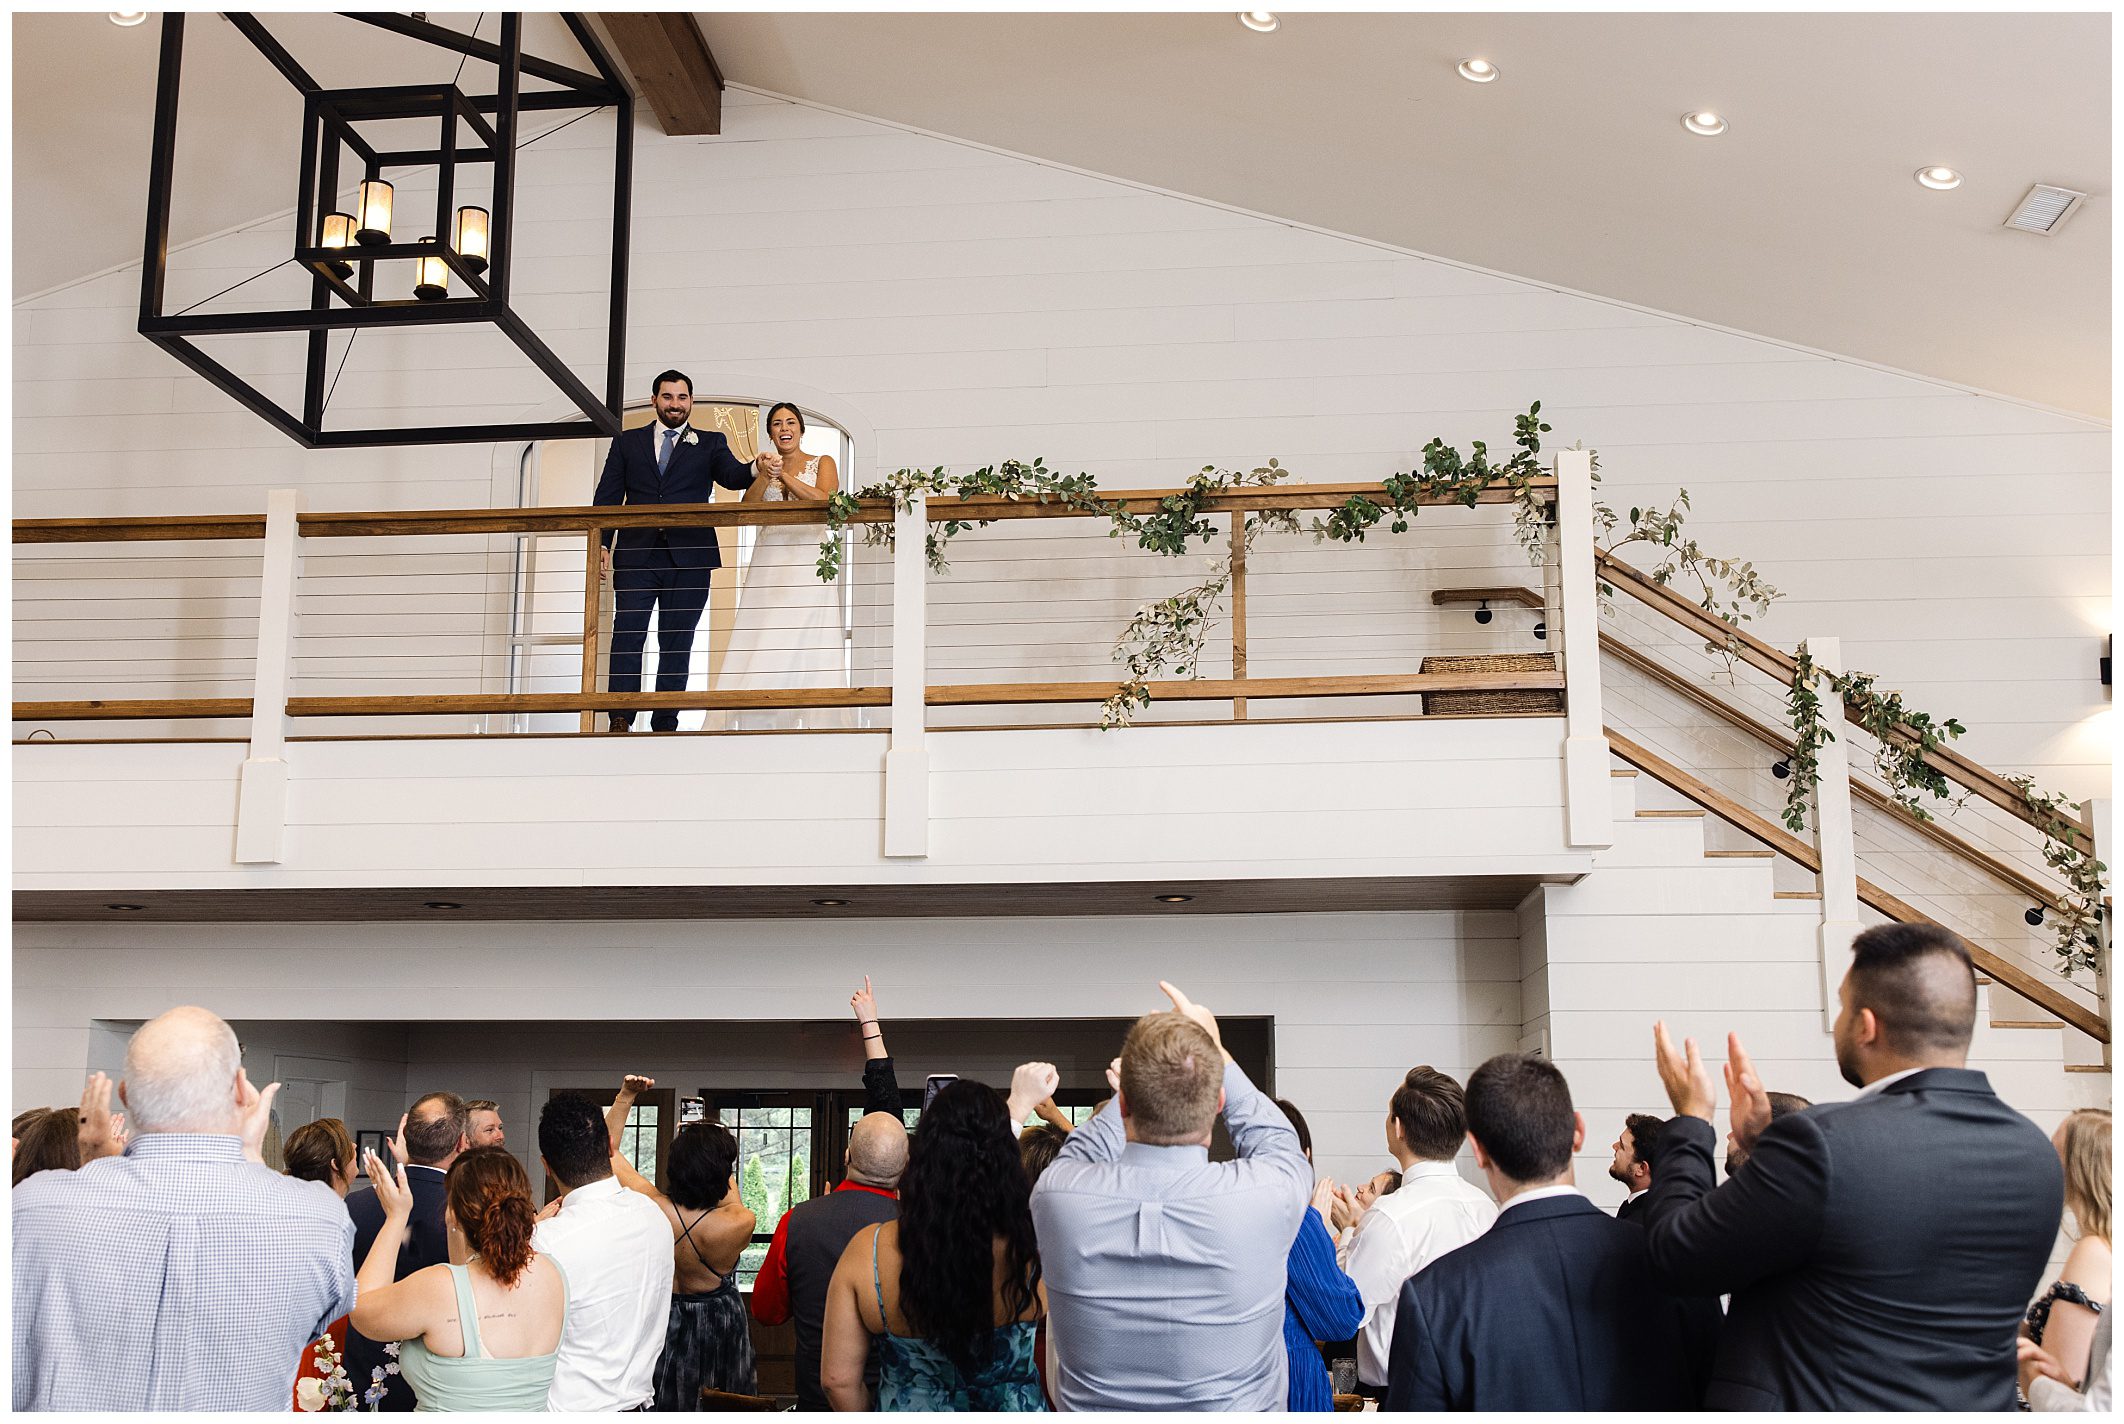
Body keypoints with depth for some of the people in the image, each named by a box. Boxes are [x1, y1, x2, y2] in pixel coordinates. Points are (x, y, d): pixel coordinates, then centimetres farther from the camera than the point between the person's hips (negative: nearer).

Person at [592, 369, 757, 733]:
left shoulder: (710, 443, 13)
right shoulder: (628, 442, 16)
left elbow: (732, 476, -5)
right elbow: (608, 495, 12)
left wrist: (756, 469, -29)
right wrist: (602, 543, -2)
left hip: (688, 557, 0)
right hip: (636, 555, 1)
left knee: (677, 643, 1)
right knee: (627, 634, -8)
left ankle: (665, 724, 2)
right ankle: (620, 718, -9)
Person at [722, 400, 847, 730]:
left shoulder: (822, 464, 11)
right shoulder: (764, 465, 18)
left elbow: (826, 501, -8)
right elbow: (747, 507, 3)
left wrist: (784, 474, -9)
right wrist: (765, 475, -13)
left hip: (807, 563, -2)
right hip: (769, 562, 2)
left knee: (807, 644, -10)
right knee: (763, 645, -8)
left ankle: (816, 725, -12)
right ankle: (760, 726, -10)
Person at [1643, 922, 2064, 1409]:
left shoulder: (1822, 1140, -26)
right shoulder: (2035, 1154, -4)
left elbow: (1676, 1258, -15)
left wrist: (1691, 1119, -1)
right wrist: (1762, 1140, 9)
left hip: (1815, 1403, -6)